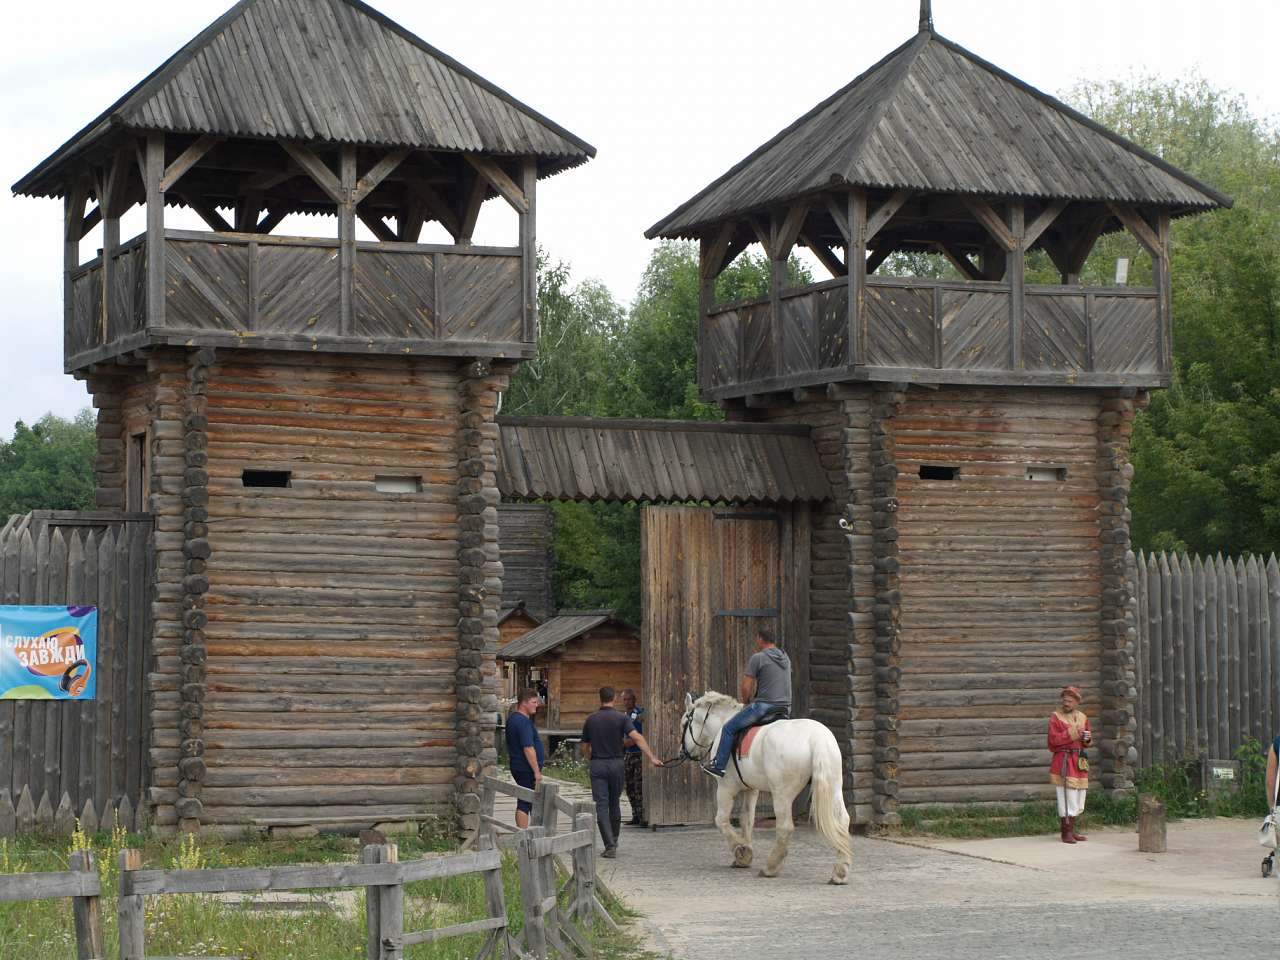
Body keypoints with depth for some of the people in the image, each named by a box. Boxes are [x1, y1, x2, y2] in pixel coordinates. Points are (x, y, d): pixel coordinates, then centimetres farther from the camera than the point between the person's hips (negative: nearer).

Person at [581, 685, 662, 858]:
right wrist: (652, 758, -21)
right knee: (614, 803, 18)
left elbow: (585, 748, 9)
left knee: (601, 805, -3)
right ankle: (614, 840, 31)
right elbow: (637, 737, -17)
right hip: (616, 763, 1)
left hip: (597, 765, -1)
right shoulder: (621, 717, -3)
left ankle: (610, 845, -14)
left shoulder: (591, 720, 3)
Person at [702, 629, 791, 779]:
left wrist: (746, 703, 9)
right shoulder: (785, 658, 14)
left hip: (763, 706, -7)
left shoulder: (757, 658, -9)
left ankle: (719, 765, 4)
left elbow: (745, 687, -11)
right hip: (785, 709, 7)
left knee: (728, 728, 4)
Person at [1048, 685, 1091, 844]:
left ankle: (1071, 831, 18)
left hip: (1079, 760, 7)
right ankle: (1066, 833, -7)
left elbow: (1088, 740, 18)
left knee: (1079, 796, 9)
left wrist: (1087, 738, -5)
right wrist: (1072, 734, -20)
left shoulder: (1082, 717, 13)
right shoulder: (1055, 717, -5)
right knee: (1067, 796, -10)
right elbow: (1054, 739, -15)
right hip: (1063, 760, -7)